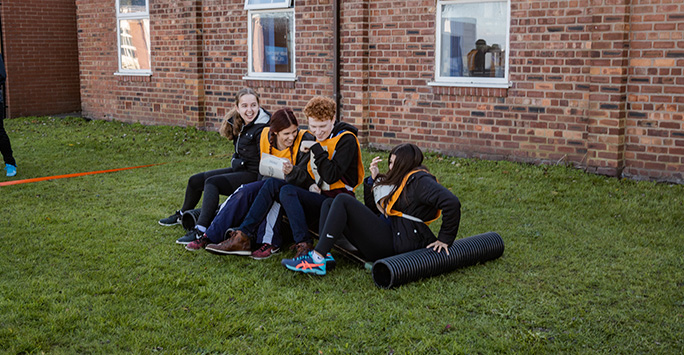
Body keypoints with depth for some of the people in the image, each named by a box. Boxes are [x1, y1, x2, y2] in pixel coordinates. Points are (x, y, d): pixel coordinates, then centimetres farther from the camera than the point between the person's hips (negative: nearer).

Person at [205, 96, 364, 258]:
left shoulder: (346, 140, -10)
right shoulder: (315, 140, 13)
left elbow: (331, 176, -21)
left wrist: (316, 149, -17)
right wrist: (311, 185, -2)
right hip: (317, 196, 8)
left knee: (288, 191, -28)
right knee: (272, 185, -8)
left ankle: (304, 245, -28)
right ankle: (242, 237, -12)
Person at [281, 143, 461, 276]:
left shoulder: (419, 180, -5)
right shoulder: (399, 180, 25)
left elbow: (451, 202, -18)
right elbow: (373, 209, 27)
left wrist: (444, 240, -15)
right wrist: (374, 179, 16)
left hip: (394, 242, -11)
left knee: (343, 201, -16)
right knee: (329, 204, 8)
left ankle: (317, 259, -24)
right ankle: (322, 255, -17)